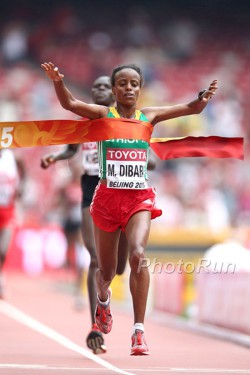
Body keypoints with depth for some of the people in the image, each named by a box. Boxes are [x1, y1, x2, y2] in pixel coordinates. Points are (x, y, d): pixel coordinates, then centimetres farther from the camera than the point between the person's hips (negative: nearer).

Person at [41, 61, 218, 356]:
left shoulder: (149, 116, 4)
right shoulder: (103, 115, -1)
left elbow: (191, 108, -1)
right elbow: (69, 104, -16)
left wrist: (203, 98, -24)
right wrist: (58, 81, -36)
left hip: (139, 198, 0)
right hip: (107, 198, 0)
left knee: (138, 255, -25)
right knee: (106, 270, 12)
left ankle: (139, 330, -21)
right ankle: (103, 299, 51)